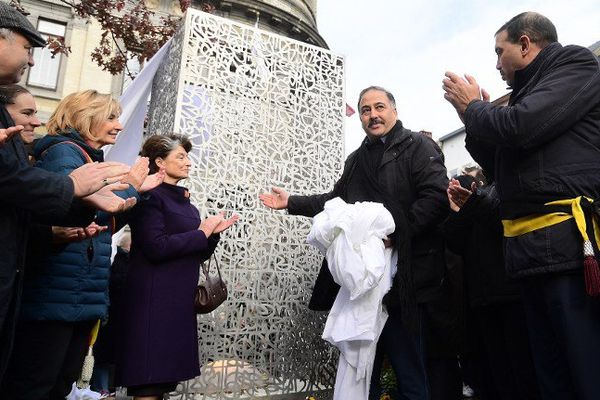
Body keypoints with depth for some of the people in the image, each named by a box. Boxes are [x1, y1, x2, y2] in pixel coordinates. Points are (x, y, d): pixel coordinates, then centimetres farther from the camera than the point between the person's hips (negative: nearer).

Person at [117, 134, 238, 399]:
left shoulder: (184, 202, 15)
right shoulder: (150, 197, -7)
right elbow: (157, 247, -21)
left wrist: (212, 233, -1)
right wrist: (202, 232, -13)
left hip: (180, 300, 8)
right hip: (154, 300, -7)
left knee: (166, 379, 11)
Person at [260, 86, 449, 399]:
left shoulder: (416, 146, -1)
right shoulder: (356, 160, 20)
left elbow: (437, 197, -13)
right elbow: (337, 200, 26)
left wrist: (393, 234, -19)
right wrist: (292, 203, 18)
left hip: (402, 274, -6)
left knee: (408, 367, 3)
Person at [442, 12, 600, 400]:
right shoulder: (529, 91, 24)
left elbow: (520, 128, -17)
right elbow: (500, 162, 24)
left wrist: (473, 106, 2)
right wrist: (474, 116, 16)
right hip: (534, 250, 9)